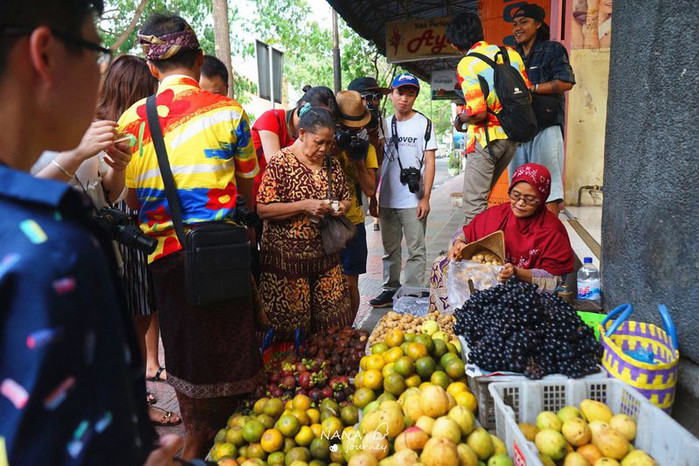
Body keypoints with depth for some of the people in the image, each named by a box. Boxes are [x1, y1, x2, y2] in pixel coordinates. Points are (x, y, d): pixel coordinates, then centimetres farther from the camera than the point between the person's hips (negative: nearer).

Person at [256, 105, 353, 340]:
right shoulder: (281, 162, -8)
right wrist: (304, 206, -20)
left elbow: (345, 198, 22)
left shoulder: (331, 164, 10)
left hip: (325, 255, 5)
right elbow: (262, 209, -14)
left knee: (333, 322, 7)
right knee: (290, 326, 1)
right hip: (287, 257, -5)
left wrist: (341, 207, -2)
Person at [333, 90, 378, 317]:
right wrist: (336, 149, -19)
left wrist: (359, 160, -12)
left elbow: (370, 190, 0)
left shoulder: (366, 147, 6)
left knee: (350, 284, 7)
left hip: (353, 223, 2)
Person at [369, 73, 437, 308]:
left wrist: (425, 198, -11)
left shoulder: (424, 124, 1)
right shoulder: (384, 124, 12)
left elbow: (429, 163, -3)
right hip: (386, 199, 4)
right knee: (390, 249, 13)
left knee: (416, 250, 0)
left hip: (413, 200, -4)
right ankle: (391, 290, 24)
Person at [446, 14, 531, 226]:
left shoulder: (466, 65, -12)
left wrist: (459, 119, -2)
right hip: (512, 136, 7)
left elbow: (478, 112, -21)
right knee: (482, 194, 20)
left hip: (486, 138, -7)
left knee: (474, 204, -2)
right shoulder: (511, 53, 7)